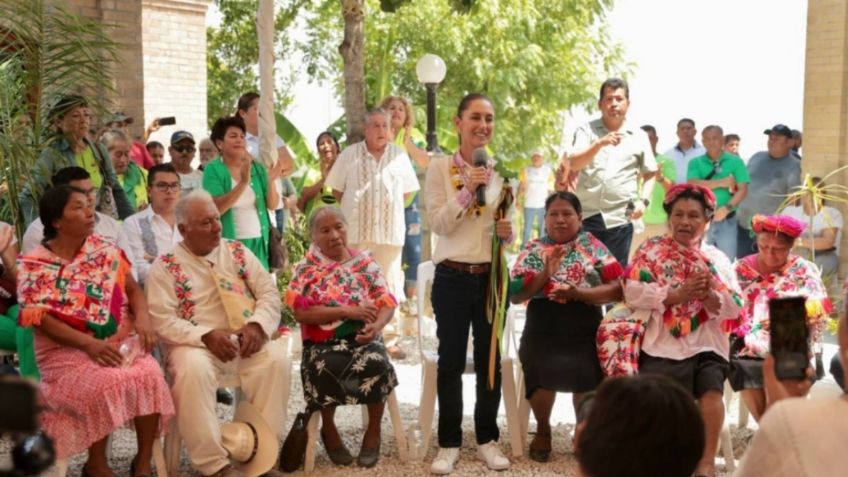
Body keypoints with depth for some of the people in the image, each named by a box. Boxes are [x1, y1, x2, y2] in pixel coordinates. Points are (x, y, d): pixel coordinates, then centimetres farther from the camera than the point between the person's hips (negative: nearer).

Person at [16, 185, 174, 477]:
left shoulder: (106, 250, 8)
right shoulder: (35, 265, -4)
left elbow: (133, 290, 9)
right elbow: (41, 319, -12)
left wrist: (142, 318, -14)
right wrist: (90, 344, -24)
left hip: (119, 340, 3)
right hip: (67, 349, -3)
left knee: (150, 374, -25)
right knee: (106, 382, -31)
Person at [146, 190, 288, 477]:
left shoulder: (238, 252, 10)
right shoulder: (166, 266, -1)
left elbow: (269, 292, 6)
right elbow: (163, 320, -9)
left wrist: (256, 325, -14)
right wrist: (207, 336, -21)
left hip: (244, 339, 3)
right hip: (194, 344, -3)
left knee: (276, 359, -27)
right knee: (193, 369, -36)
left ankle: (261, 451, -18)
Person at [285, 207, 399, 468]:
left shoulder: (366, 261, 7)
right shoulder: (306, 269, 2)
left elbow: (387, 303, 3)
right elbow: (301, 313, -9)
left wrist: (377, 325, -19)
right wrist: (347, 311, -15)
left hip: (363, 336, 1)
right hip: (323, 342, -1)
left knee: (377, 363, -30)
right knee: (325, 368, -33)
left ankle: (373, 430, -6)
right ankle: (329, 429, -3)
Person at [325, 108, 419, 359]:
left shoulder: (399, 155, 7)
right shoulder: (349, 154, 4)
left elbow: (407, 190, 12)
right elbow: (336, 190, 8)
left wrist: (390, 208, 5)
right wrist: (354, 209, 4)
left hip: (390, 232, 1)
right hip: (356, 232, -1)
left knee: (390, 284, 5)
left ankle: (390, 339, 12)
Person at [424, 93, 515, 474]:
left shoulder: (502, 170, 6)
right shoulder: (439, 167, -3)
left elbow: (509, 224, 14)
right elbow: (438, 223, -10)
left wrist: (509, 232, -9)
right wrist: (467, 191, -21)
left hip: (493, 276, 3)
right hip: (453, 277, -3)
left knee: (489, 359, 11)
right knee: (451, 361, 5)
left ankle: (487, 439, 24)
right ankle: (449, 443, 17)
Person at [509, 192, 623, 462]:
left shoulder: (593, 247, 7)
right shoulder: (532, 250, 8)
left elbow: (618, 290, -2)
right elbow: (515, 295, 0)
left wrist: (578, 293, -16)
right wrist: (546, 274, -13)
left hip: (585, 333, 0)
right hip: (543, 332, 0)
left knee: (586, 373, -27)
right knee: (543, 372, -27)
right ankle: (543, 430, 7)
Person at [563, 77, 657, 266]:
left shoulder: (639, 137, 8)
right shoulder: (586, 130, 5)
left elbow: (650, 174, 14)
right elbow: (573, 164, -11)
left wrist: (643, 200, -4)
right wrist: (600, 143, -25)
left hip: (620, 218, 1)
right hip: (585, 215, 0)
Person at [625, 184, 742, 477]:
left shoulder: (717, 259, 15)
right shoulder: (651, 250, 9)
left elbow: (734, 311, 7)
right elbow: (634, 294, -6)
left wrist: (709, 295, -14)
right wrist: (680, 293, -14)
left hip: (706, 346, 2)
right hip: (662, 345, -1)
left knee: (711, 390, -23)